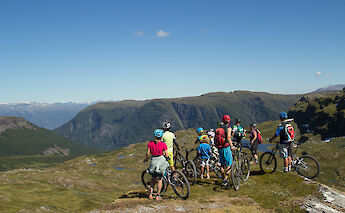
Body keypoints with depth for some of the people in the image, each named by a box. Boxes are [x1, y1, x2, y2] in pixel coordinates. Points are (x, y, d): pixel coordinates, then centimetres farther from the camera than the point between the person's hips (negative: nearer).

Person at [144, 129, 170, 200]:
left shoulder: (150, 143, -3)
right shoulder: (163, 144, -8)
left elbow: (148, 153, -2)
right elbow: (167, 155, -7)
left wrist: (146, 159, 17)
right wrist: (167, 156, 15)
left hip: (153, 161, 2)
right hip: (161, 161, -2)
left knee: (153, 179, 19)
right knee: (159, 179, 9)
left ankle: (150, 194, 10)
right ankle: (158, 196, 11)